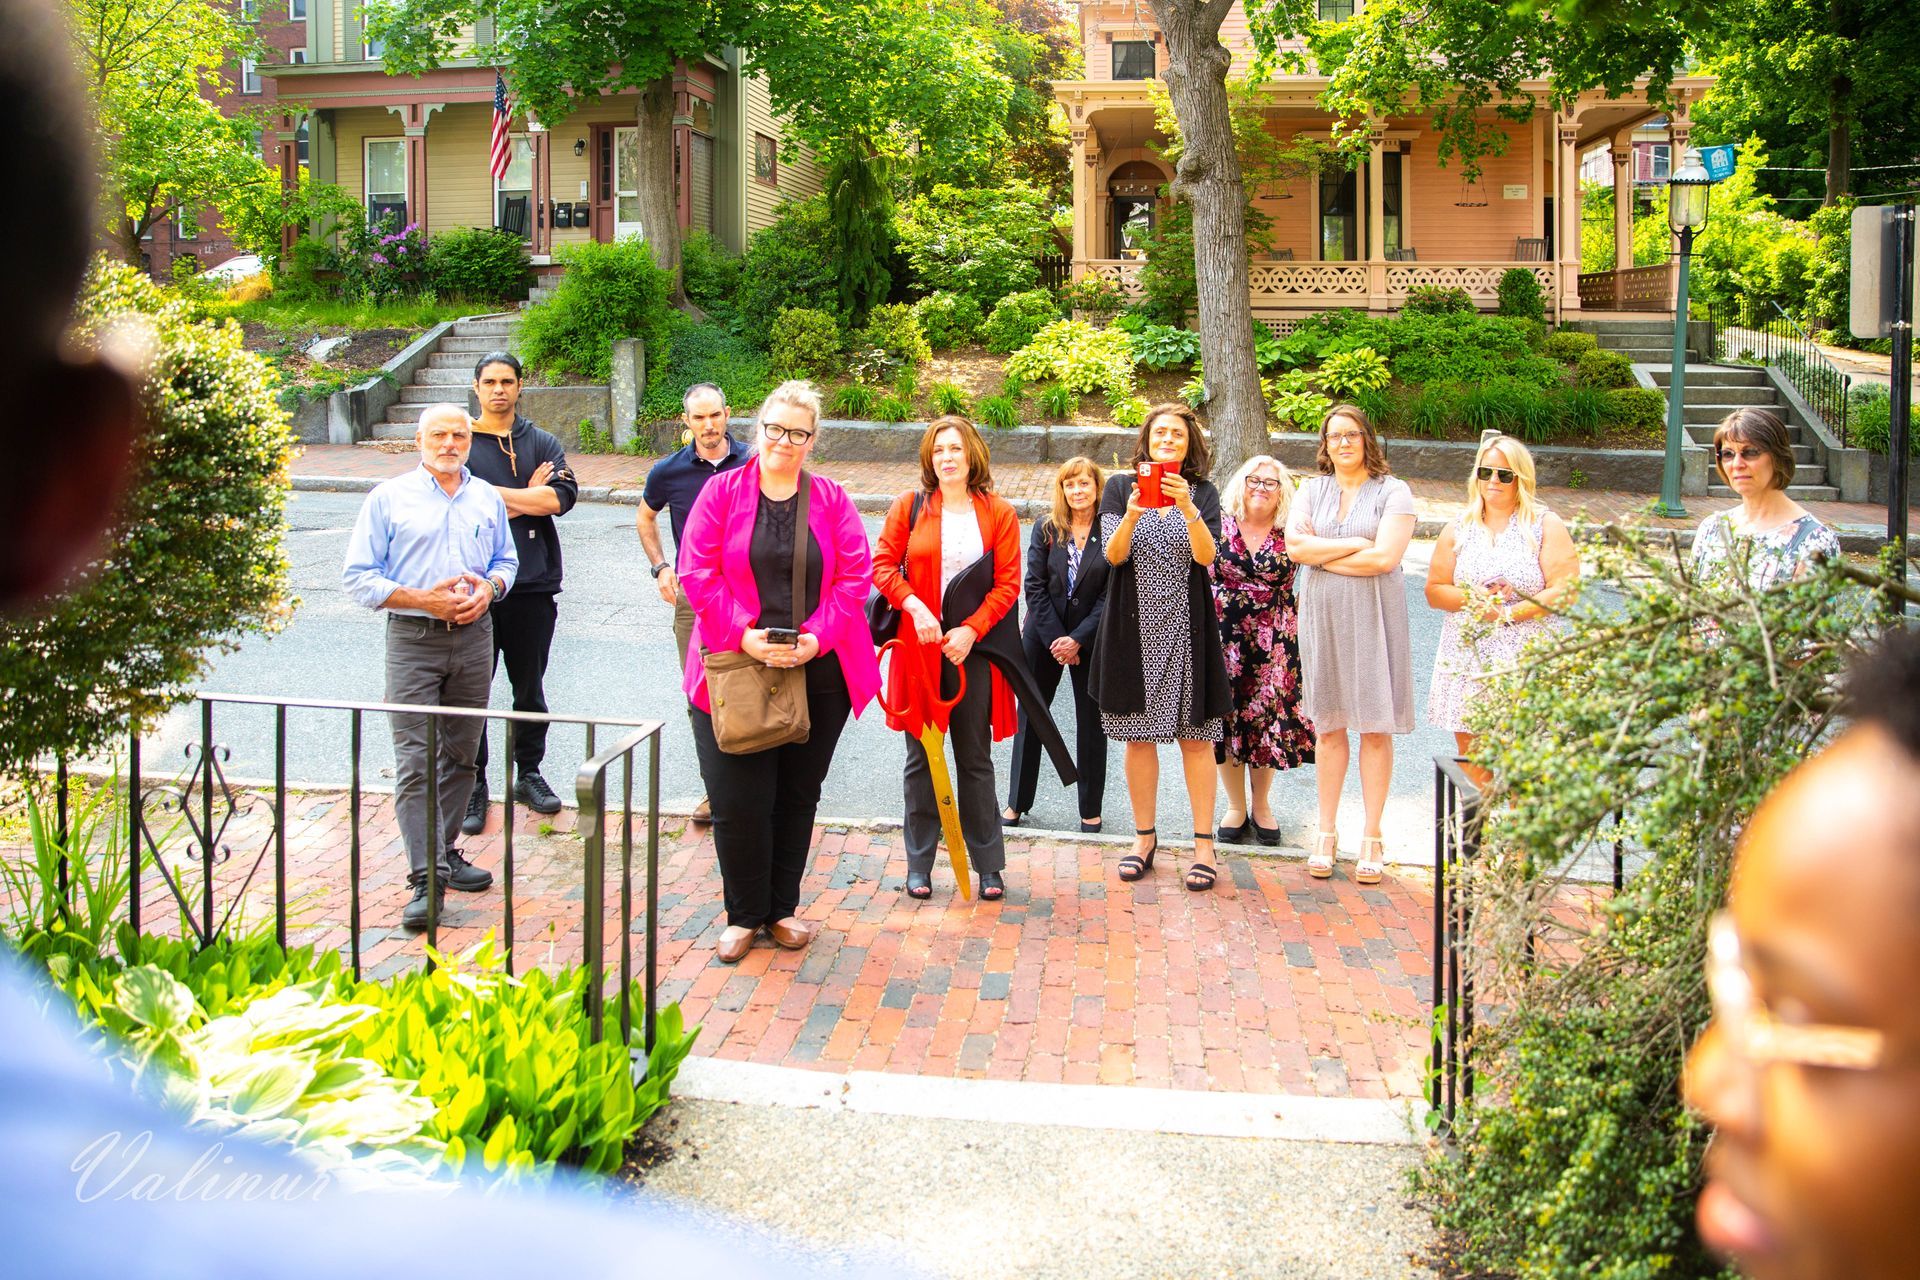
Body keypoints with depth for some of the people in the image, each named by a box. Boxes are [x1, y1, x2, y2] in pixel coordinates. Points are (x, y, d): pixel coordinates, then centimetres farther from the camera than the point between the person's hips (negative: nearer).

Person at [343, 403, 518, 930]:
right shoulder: (389, 497, 1)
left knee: (460, 755, 11)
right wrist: (423, 599, -15)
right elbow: (358, 576, -3)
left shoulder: (487, 498, 12)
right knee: (415, 762, -10)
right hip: (413, 641, -4)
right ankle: (428, 880, -11)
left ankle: (444, 852, 25)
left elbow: (506, 560, 21)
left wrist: (489, 587, -2)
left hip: (474, 637, 4)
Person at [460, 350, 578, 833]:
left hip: (533, 586, 2)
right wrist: (530, 495, -7)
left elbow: (564, 495, -8)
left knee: (530, 689, 13)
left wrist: (499, 496, -10)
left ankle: (528, 773, 27)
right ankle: (472, 784, 13)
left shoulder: (542, 443, 9)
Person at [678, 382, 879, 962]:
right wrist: (744, 636, -15)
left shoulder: (832, 501, 5)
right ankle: (744, 916, 17)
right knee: (738, 800, -1)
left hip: (818, 672, 2)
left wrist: (815, 638, -14)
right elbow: (697, 574, -5)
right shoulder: (723, 491, 1)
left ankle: (782, 907, 26)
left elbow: (853, 580, 0)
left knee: (798, 795, 11)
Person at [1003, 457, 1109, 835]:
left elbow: (1111, 594, -8)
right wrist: (1056, 638, -11)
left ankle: (1091, 810, 17)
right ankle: (1017, 802, 20)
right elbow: (1034, 586, -4)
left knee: (1091, 722, 6)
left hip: (1092, 640, -2)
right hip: (1043, 635, 2)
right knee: (1029, 716, 8)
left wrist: (1078, 640, -13)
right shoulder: (1045, 528, -1)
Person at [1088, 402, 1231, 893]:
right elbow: (1114, 555, -6)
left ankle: (1204, 844, 5)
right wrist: (1132, 514, -24)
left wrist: (1187, 508, -24)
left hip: (1186, 628, 0)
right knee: (1138, 735, 5)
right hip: (1135, 627, 1)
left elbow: (1206, 556, -10)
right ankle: (1145, 838, 17)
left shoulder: (1203, 493, 5)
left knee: (1196, 735, -1)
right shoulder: (1120, 486, 5)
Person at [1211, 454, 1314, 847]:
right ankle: (1236, 807, 18)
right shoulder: (1219, 526, 1)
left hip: (1274, 640, 0)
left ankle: (1262, 806, 21)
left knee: (1269, 717, 4)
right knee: (1227, 716, 3)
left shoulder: (1290, 534, 2)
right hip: (1225, 635, 0)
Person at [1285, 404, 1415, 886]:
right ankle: (1327, 833, 14)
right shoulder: (1312, 490, 11)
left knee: (1376, 728, -1)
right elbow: (1294, 545, -4)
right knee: (1328, 724, 6)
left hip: (1373, 618, -3)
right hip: (1322, 616, 3)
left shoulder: (1392, 492, 0)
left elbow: (1385, 557, -14)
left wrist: (1323, 555, -5)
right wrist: (1355, 544, -10)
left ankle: (1372, 838, 6)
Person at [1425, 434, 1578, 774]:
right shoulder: (1459, 529, 12)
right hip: (1466, 660, 3)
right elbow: (1434, 590, 9)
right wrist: (1472, 599, -10)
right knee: (1470, 757, 3)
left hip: (1523, 660, -3)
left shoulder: (1546, 526, 3)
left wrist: (1508, 613, -13)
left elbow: (1564, 590, -7)